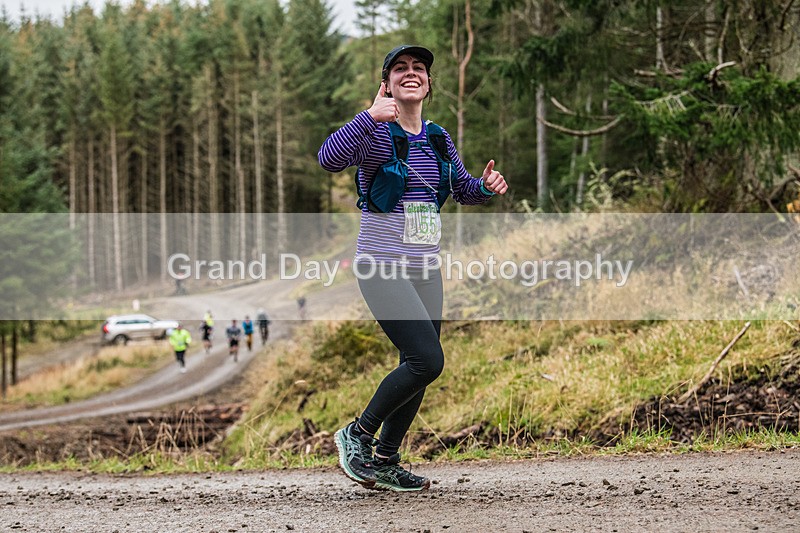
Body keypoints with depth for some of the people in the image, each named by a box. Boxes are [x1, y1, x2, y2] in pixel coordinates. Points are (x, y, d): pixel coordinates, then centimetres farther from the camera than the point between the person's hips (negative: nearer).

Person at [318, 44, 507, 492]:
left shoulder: (439, 139, 11)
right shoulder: (375, 134, -9)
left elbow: (462, 189, 23)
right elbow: (330, 159, -28)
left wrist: (486, 186, 1)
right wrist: (370, 118, -37)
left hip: (426, 269, 7)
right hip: (382, 266, -7)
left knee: (418, 370, 9)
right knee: (428, 360, -17)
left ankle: (385, 462, 22)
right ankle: (358, 434, 1)